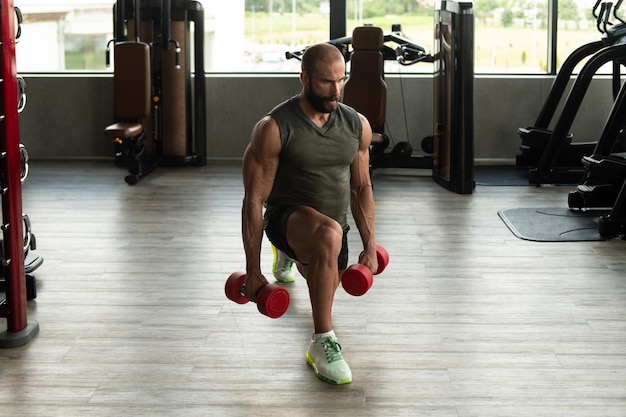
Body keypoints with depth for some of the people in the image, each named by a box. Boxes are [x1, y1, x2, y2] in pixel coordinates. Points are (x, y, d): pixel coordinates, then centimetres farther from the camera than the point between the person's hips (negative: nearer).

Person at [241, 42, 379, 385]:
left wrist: (370, 246, 5)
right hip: (287, 215, -6)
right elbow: (254, 201, -17)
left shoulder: (357, 125, -5)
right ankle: (322, 343, -30)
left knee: (323, 293, 30)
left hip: (334, 229, 6)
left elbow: (361, 188, 8)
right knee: (329, 235, -41)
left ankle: (292, 255, 64)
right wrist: (253, 271, -18)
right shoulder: (274, 129, -20)